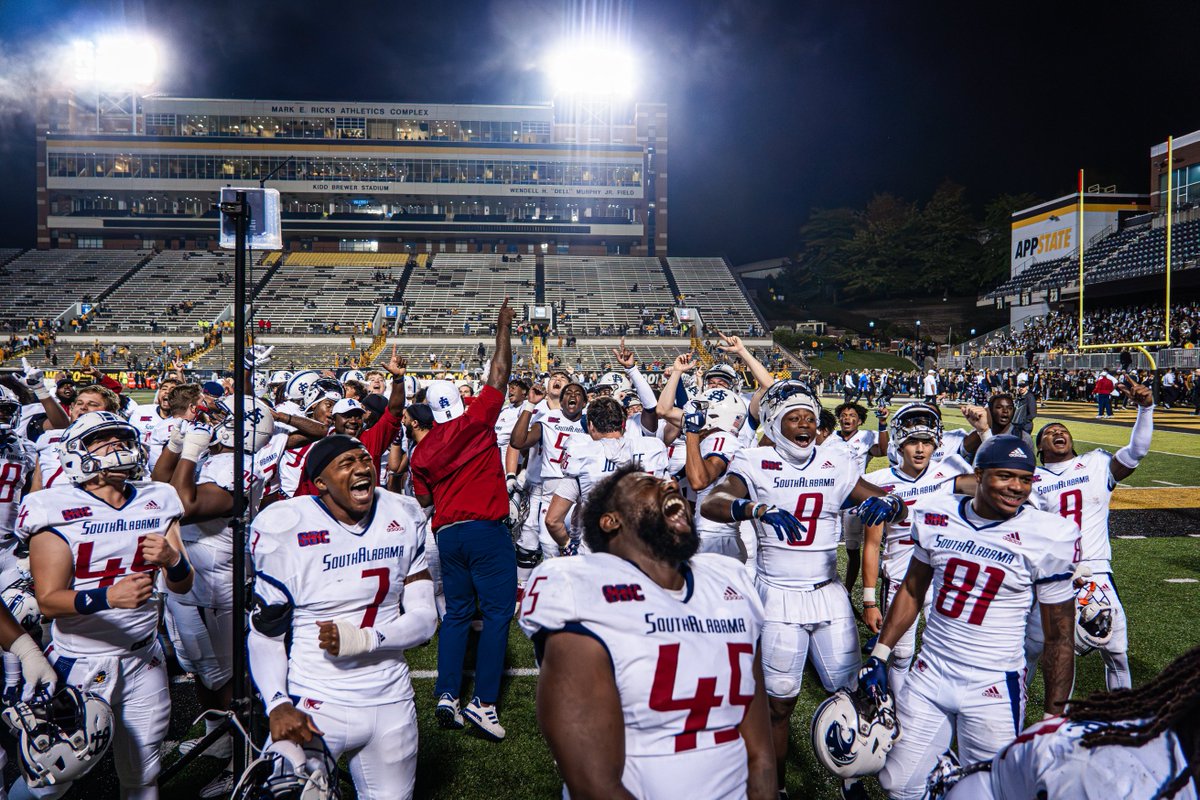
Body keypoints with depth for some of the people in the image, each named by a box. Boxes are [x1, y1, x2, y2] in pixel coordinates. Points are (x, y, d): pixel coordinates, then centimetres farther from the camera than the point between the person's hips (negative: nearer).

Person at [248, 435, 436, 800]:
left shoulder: (405, 518, -1)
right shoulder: (285, 528, -10)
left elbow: (425, 618, -2)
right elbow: (266, 631, -5)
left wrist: (364, 639, -19)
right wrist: (276, 704, -18)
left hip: (391, 704, 3)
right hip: (315, 707, -3)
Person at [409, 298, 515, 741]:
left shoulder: (422, 450, 9)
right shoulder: (475, 420, -3)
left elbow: (424, 502, 12)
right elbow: (499, 373, 0)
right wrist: (503, 327, 8)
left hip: (447, 533, 5)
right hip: (486, 529, -5)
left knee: (456, 613, 15)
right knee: (497, 612, -1)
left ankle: (446, 696, 12)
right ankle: (483, 701, -4)